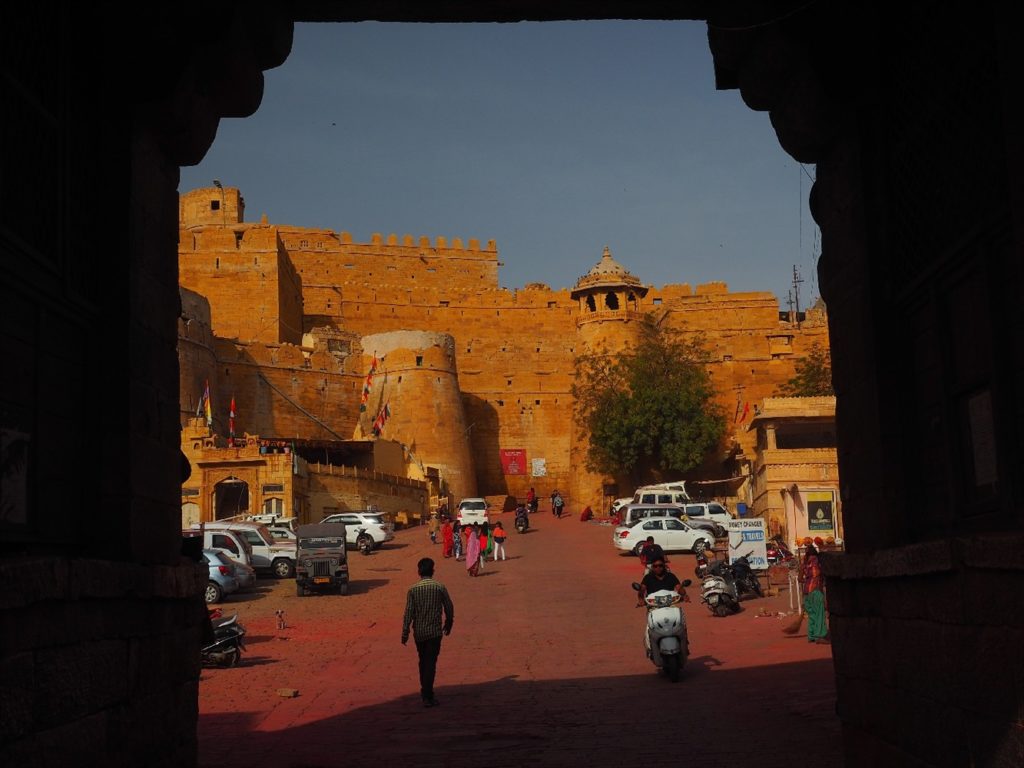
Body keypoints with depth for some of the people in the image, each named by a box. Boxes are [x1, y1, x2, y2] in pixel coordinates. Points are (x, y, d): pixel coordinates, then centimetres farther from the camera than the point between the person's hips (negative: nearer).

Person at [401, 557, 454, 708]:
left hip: (419, 632, 2)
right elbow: (449, 608, 0)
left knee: (423, 661, 19)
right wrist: (448, 624, 17)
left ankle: (425, 691, 30)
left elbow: (408, 613, -8)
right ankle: (427, 696, -6)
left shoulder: (413, 589, -6)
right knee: (431, 663, -1)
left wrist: (405, 633, -2)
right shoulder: (439, 587, -7)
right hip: (435, 631, -2)